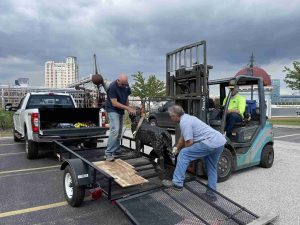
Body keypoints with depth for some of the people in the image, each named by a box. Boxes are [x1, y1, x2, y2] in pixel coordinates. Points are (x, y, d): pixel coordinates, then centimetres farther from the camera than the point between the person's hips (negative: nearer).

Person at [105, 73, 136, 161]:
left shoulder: (126, 86, 1)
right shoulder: (112, 87, -21)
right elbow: (114, 103, -24)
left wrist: (129, 108, 0)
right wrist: (128, 108, -24)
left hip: (120, 110, 8)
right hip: (112, 110, -8)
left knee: (119, 132, 11)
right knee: (115, 130, -20)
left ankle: (116, 150, 22)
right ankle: (108, 153, -17)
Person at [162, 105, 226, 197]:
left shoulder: (184, 122, -10)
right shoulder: (187, 118, 21)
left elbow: (189, 142, -12)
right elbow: (183, 137, 32)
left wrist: (181, 150, 8)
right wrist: (176, 148, 40)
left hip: (211, 143, -11)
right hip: (220, 142, 11)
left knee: (184, 154, -5)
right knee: (212, 168, 23)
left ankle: (177, 183, -2)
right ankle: (211, 192, 31)